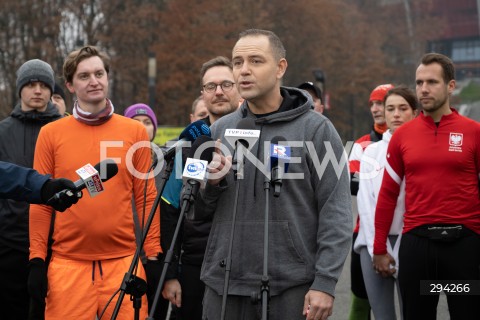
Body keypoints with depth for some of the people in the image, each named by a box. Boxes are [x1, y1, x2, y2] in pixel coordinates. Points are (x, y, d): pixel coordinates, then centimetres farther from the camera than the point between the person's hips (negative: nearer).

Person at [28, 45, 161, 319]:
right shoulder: (51, 134, 5)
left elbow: (146, 198, 7)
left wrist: (152, 255, 3)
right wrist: (37, 260, 1)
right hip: (67, 263, 0)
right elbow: (41, 202, 6)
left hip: (124, 260, 0)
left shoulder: (135, 131, 7)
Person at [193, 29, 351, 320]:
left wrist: (325, 283, -14)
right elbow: (197, 211, 15)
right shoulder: (220, 130, 10)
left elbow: (336, 213, -7)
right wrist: (210, 182, -5)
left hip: (292, 286, -4)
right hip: (225, 285, 4)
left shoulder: (316, 129, -3)